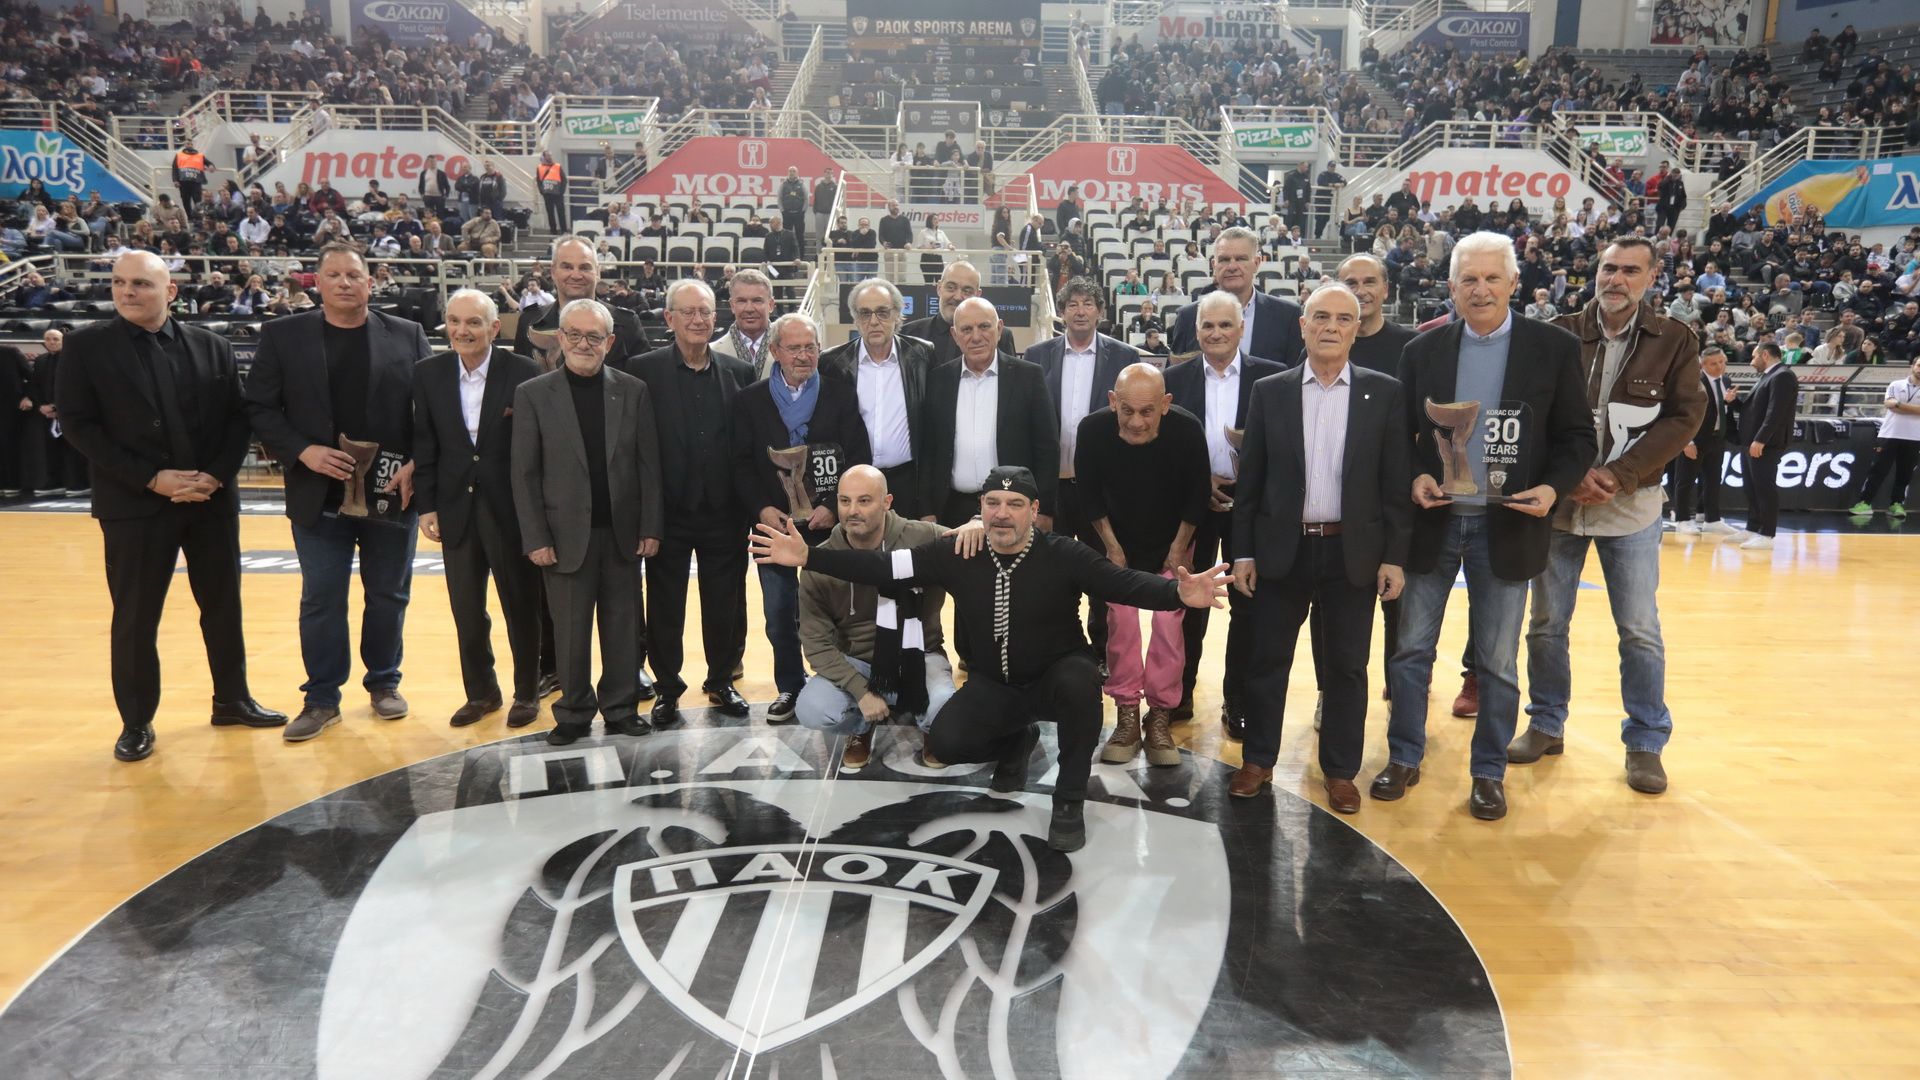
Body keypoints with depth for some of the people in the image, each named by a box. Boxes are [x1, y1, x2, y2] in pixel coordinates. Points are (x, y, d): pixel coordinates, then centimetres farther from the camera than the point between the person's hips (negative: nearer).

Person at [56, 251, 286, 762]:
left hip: (213, 501, 2)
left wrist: (217, 474, -11)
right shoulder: (87, 346, -2)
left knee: (223, 605, 12)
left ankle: (232, 699, 27)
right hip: (134, 504, -2)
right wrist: (150, 479, -15)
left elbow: (240, 416, 4)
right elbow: (78, 424, -7)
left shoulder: (211, 346, 5)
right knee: (134, 618, 5)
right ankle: (136, 722, 18)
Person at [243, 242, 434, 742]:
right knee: (320, 600, 5)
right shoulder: (283, 335, 3)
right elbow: (260, 408, 2)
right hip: (319, 493, 0)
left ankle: (384, 682, 27)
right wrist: (303, 451, -13)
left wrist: (416, 466, -11)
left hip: (392, 490, 0)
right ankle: (322, 697, 17)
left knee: (388, 595, 11)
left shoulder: (407, 335, 3)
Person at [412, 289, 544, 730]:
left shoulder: (523, 372, -9)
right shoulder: (429, 374, 2)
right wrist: (426, 505, 1)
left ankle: (527, 692, 25)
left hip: (511, 509, -3)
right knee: (467, 612, 13)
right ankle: (480, 692, 30)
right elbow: (424, 445, 5)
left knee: (521, 606, 10)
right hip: (456, 509, 3)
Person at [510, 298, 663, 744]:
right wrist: (536, 539, -6)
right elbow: (525, 474, -1)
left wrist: (651, 527, -3)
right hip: (567, 535, -1)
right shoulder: (533, 394, 0)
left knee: (622, 626, 9)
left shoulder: (634, 391, 3)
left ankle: (621, 708, 22)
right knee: (571, 631, 6)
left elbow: (649, 464, 3)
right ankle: (574, 713, 21)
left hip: (622, 532, 1)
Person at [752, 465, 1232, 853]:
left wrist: (1179, 592, -48)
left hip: (1056, 679, -2)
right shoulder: (956, 554, -11)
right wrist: (807, 556, -17)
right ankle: (1016, 741, 18)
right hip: (993, 685, 3)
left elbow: (1125, 583, -28)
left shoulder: (1064, 555, -18)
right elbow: (882, 567, -9)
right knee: (945, 743, -20)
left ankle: (1069, 802, -14)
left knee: (1080, 679, -36)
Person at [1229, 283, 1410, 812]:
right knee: (1267, 661, 9)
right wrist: (1243, 552, -1)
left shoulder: (1384, 393, 0)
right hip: (1282, 550, 1)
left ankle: (1340, 771, 24)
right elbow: (1249, 480, 2)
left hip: (1353, 552, 0)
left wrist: (1395, 556, -4)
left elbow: (1396, 483, 0)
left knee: (1346, 668, 9)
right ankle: (1258, 760, 25)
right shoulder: (1269, 392, 2)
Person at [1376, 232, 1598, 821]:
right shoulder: (1422, 350, 3)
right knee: (1412, 648, 9)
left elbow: (1579, 436, 1)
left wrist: (1554, 487, -16)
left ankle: (1489, 772, 24)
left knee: (1497, 661, 8)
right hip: (1434, 519, 2)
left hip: (1507, 524, -1)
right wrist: (1414, 477, -12)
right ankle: (1404, 758, 24)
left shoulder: (1555, 348, -1)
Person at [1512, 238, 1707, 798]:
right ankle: (1546, 725, 24)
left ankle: (1645, 741, 19)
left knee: (1640, 629, 5)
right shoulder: (1560, 333, -1)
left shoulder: (1675, 341, 0)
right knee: (1546, 622, 8)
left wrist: (1617, 476, -15)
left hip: (1633, 505, -1)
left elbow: (1684, 417, -5)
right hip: (1559, 501, 1)